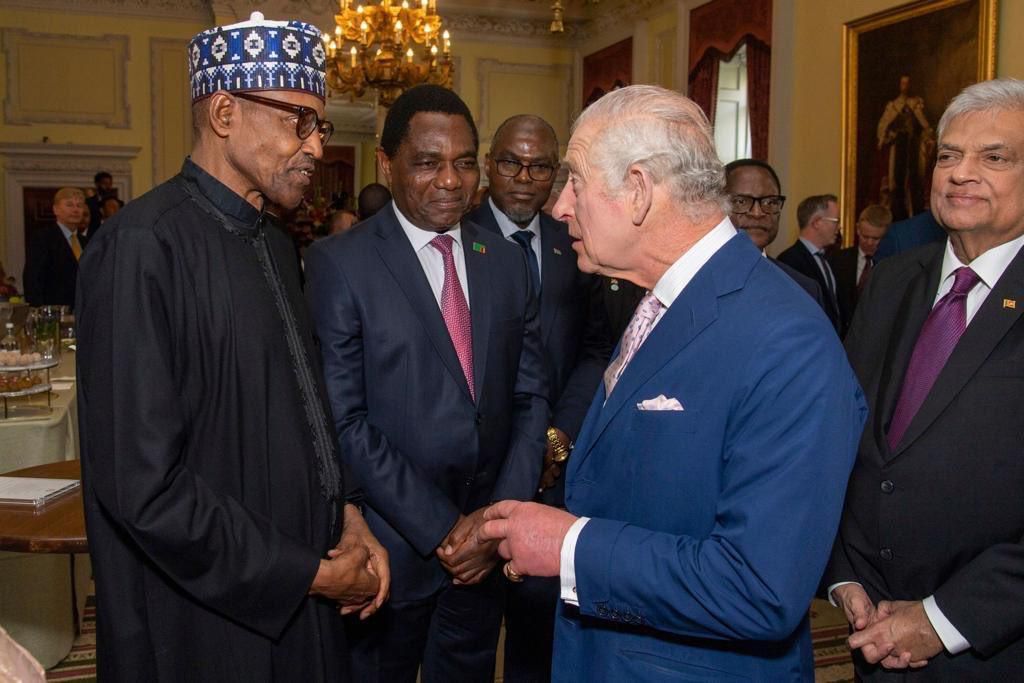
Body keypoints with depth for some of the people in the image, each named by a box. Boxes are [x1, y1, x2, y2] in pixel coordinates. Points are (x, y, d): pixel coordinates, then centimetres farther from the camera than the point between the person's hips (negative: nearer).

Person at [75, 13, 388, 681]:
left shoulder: (275, 244, 7)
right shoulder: (144, 247, -20)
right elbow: (141, 484, -24)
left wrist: (347, 515, 1)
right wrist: (311, 574, -16)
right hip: (206, 624, -7)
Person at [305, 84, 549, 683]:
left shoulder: (508, 261, 5)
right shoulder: (339, 263, -10)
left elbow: (531, 397, 6)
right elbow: (344, 420, -14)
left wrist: (502, 513, -7)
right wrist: (440, 529, -14)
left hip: (487, 547, 4)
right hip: (391, 547, -4)